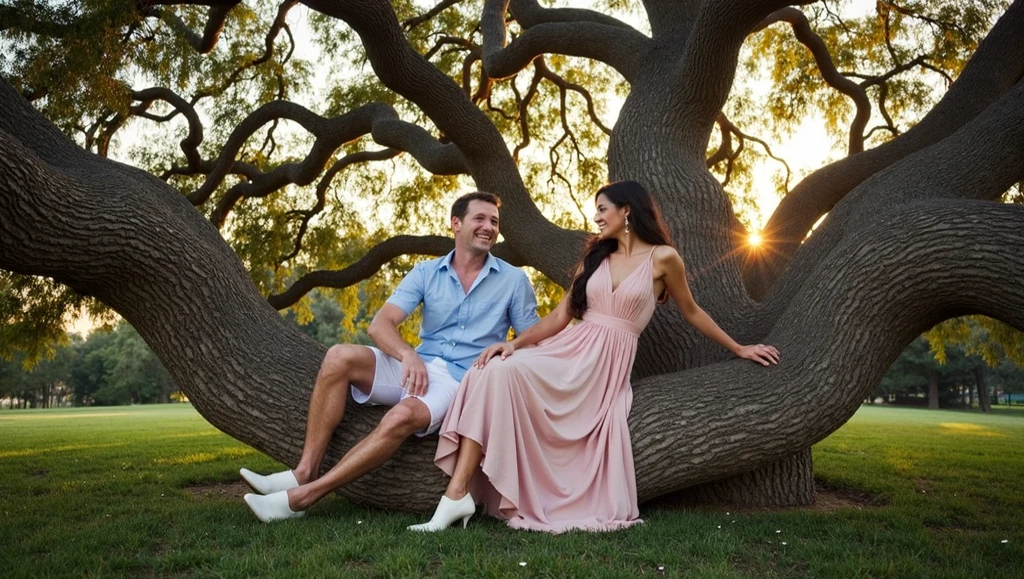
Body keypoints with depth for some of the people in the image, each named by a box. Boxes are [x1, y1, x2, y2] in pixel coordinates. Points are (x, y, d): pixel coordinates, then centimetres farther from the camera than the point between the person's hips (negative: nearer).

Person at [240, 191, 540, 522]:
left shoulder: (514, 280, 6)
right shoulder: (426, 273, 8)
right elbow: (381, 324, -3)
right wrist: (407, 354, -24)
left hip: (460, 380, -3)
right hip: (415, 367, 4)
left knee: (403, 416, -34)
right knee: (339, 357, -21)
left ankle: (303, 496, -30)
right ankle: (304, 472, -23)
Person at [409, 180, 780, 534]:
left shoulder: (663, 258, 4)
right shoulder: (596, 256, 18)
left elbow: (691, 312, 17)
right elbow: (561, 315, 13)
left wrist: (738, 349, 24)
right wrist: (515, 342, -3)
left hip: (607, 365, -4)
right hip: (571, 350, 5)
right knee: (498, 369, -28)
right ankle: (457, 494, -30)